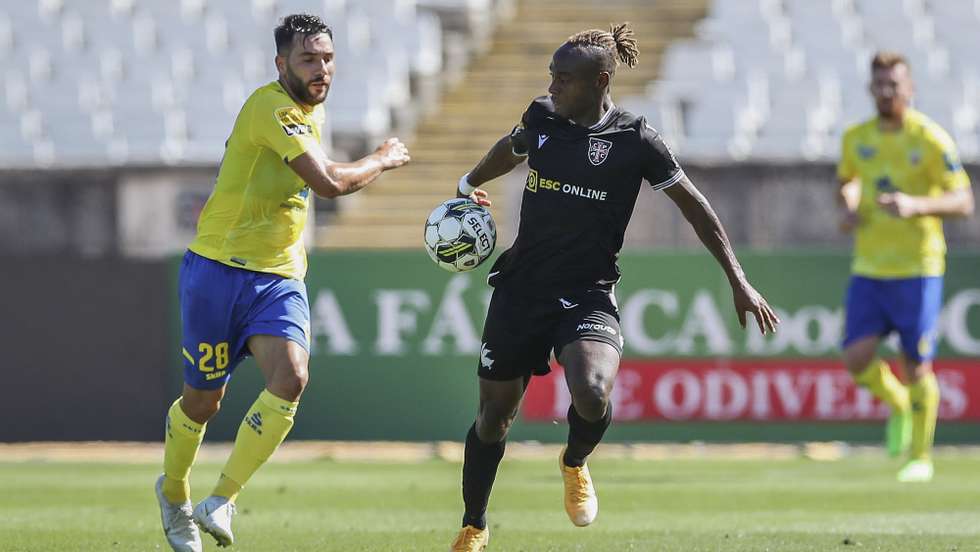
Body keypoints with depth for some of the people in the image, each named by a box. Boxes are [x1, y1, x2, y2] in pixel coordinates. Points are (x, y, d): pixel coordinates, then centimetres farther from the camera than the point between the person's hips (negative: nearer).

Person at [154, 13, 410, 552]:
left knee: (290, 379, -20)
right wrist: (383, 160, -10)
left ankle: (222, 500, -9)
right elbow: (329, 182, -27)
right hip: (218, 269, -6)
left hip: (278, 275, 6)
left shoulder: (312, 111, 10)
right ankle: (173, 492, 36)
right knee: (202, 401, 6)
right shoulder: (271, 108, -19)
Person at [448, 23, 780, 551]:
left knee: (592, 394, -30)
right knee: (493, 415, 8)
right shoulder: (542, 116, 0)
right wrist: (469, 185, 35)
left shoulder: (635, 140, -10)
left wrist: (739, 282, -3)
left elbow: (694, 205, -2)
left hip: (587, 294, -4)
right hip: (522, 288, 4)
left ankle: (575, 463, 5)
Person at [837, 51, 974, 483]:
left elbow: (963, 201, -11)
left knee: (916, 366, -2)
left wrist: (916, 205, -27)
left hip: (917, 269, -4)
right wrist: (848, 209, 4)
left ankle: (920, 456, 12)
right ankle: (897, 405, 23)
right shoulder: (856, 138, 6)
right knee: (856, 359, -8)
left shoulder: (930, 139, -8)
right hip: (868, 268, 4)